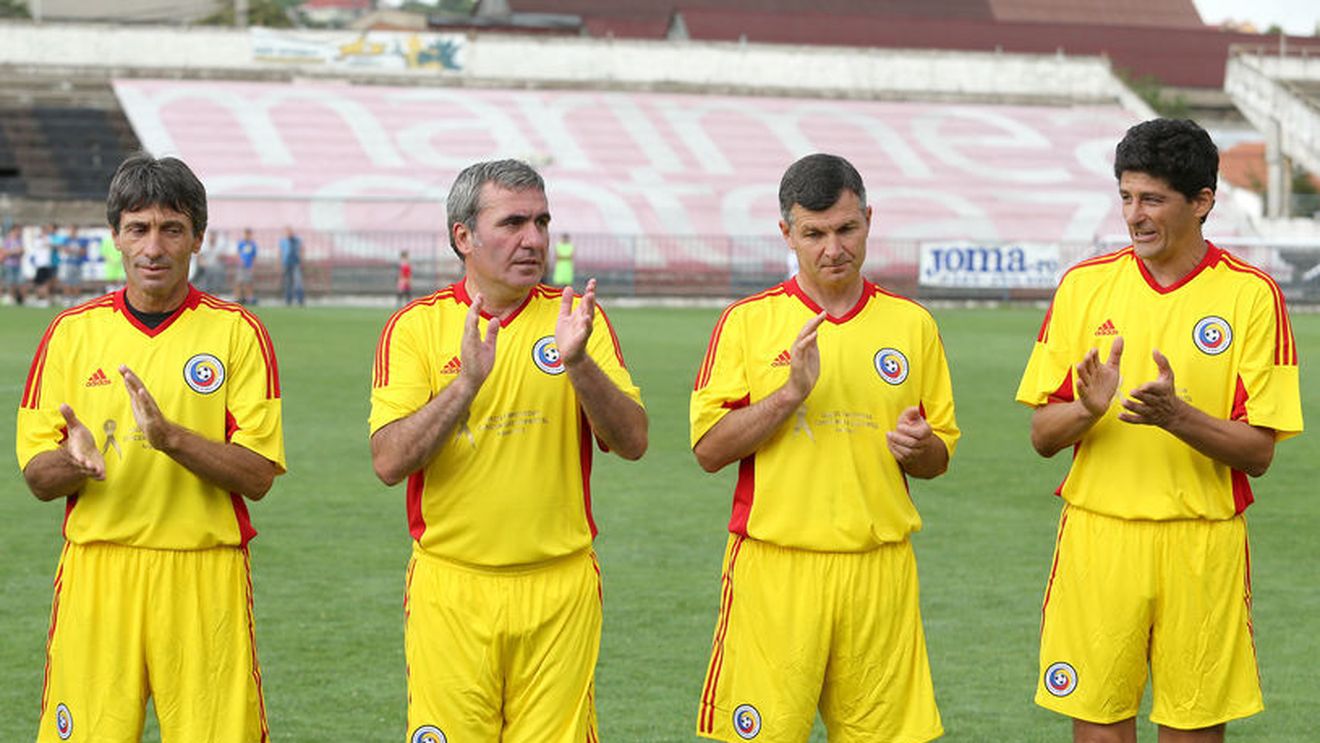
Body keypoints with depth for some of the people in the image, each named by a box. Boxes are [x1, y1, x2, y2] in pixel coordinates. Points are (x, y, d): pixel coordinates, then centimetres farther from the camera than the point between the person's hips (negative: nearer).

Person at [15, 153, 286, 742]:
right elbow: (36, 476, 7)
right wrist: (77, 460, -16)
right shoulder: (71, 332, 8)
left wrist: (172, 438, -20)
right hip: (95, 574, 1)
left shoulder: (237, 332, 2)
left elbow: (258, 474, -4)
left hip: (204, 578, -1)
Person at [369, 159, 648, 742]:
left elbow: (632, 442, -4)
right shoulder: (415, 327, 0)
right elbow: (389, 463, -11)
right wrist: (469, 380, -22)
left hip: (559, 590, 1)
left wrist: (577, 363, -19)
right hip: (451, 590, -1)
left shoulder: (577, 319, 5)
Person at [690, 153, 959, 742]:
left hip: (880, 567, 2)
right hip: (774, 566, -2)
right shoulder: (748, 320, 2)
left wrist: (917, 448, -8)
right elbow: (709, 449, -4)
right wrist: (792, 391, -16)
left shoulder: (911, 324, 9)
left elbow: (939, 453, 15)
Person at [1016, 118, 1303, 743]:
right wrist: (1087, 409, -17)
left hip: (1202, 546, -2)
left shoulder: (1252, 295, -3)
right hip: (1097, 538, 2)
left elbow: (1257, 453, -6)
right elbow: (1042, 435, 5)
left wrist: (1177, 415, -23)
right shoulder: (1085, 285, 5)